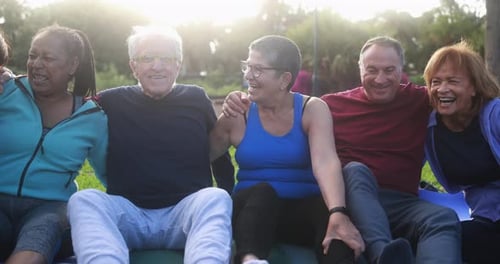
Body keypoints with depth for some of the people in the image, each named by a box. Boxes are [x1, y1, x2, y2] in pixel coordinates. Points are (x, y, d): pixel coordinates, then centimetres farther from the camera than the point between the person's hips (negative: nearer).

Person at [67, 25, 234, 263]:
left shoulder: (196, 100, 10)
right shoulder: (111, 102, 9)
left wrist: (230, 206, 7)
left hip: (186, 212, 0)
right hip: (127, 213, 0)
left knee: (216, 199, -31)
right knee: (83, 200, -27)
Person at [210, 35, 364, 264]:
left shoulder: (312, 109, 0)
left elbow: (325, 161, -20)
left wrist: (338, 213, -35)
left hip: (303, 208, 0)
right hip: (253, 206, 0)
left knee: (327, 208, -33)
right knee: (262, 191, -34)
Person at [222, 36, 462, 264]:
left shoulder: (419, 100, 13)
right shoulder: (334, 104, 12)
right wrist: (246, 105, -2)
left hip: (402, 202, 1)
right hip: (353, 198, -1)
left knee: (444, 219, -31)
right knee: (356, 170, -35)